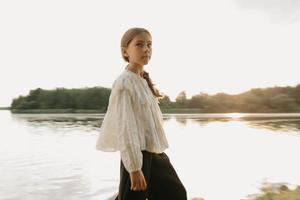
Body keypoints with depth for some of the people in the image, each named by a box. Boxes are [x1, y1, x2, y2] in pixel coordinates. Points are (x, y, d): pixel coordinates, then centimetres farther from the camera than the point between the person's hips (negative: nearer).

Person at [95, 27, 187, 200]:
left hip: (156, 153, 9)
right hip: (138, 155, -9)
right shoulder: (124, 83, -15)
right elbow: (125, 128, -21)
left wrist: (159, 150, 17)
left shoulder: (145, 80, 11)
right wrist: (134, 168, -21)